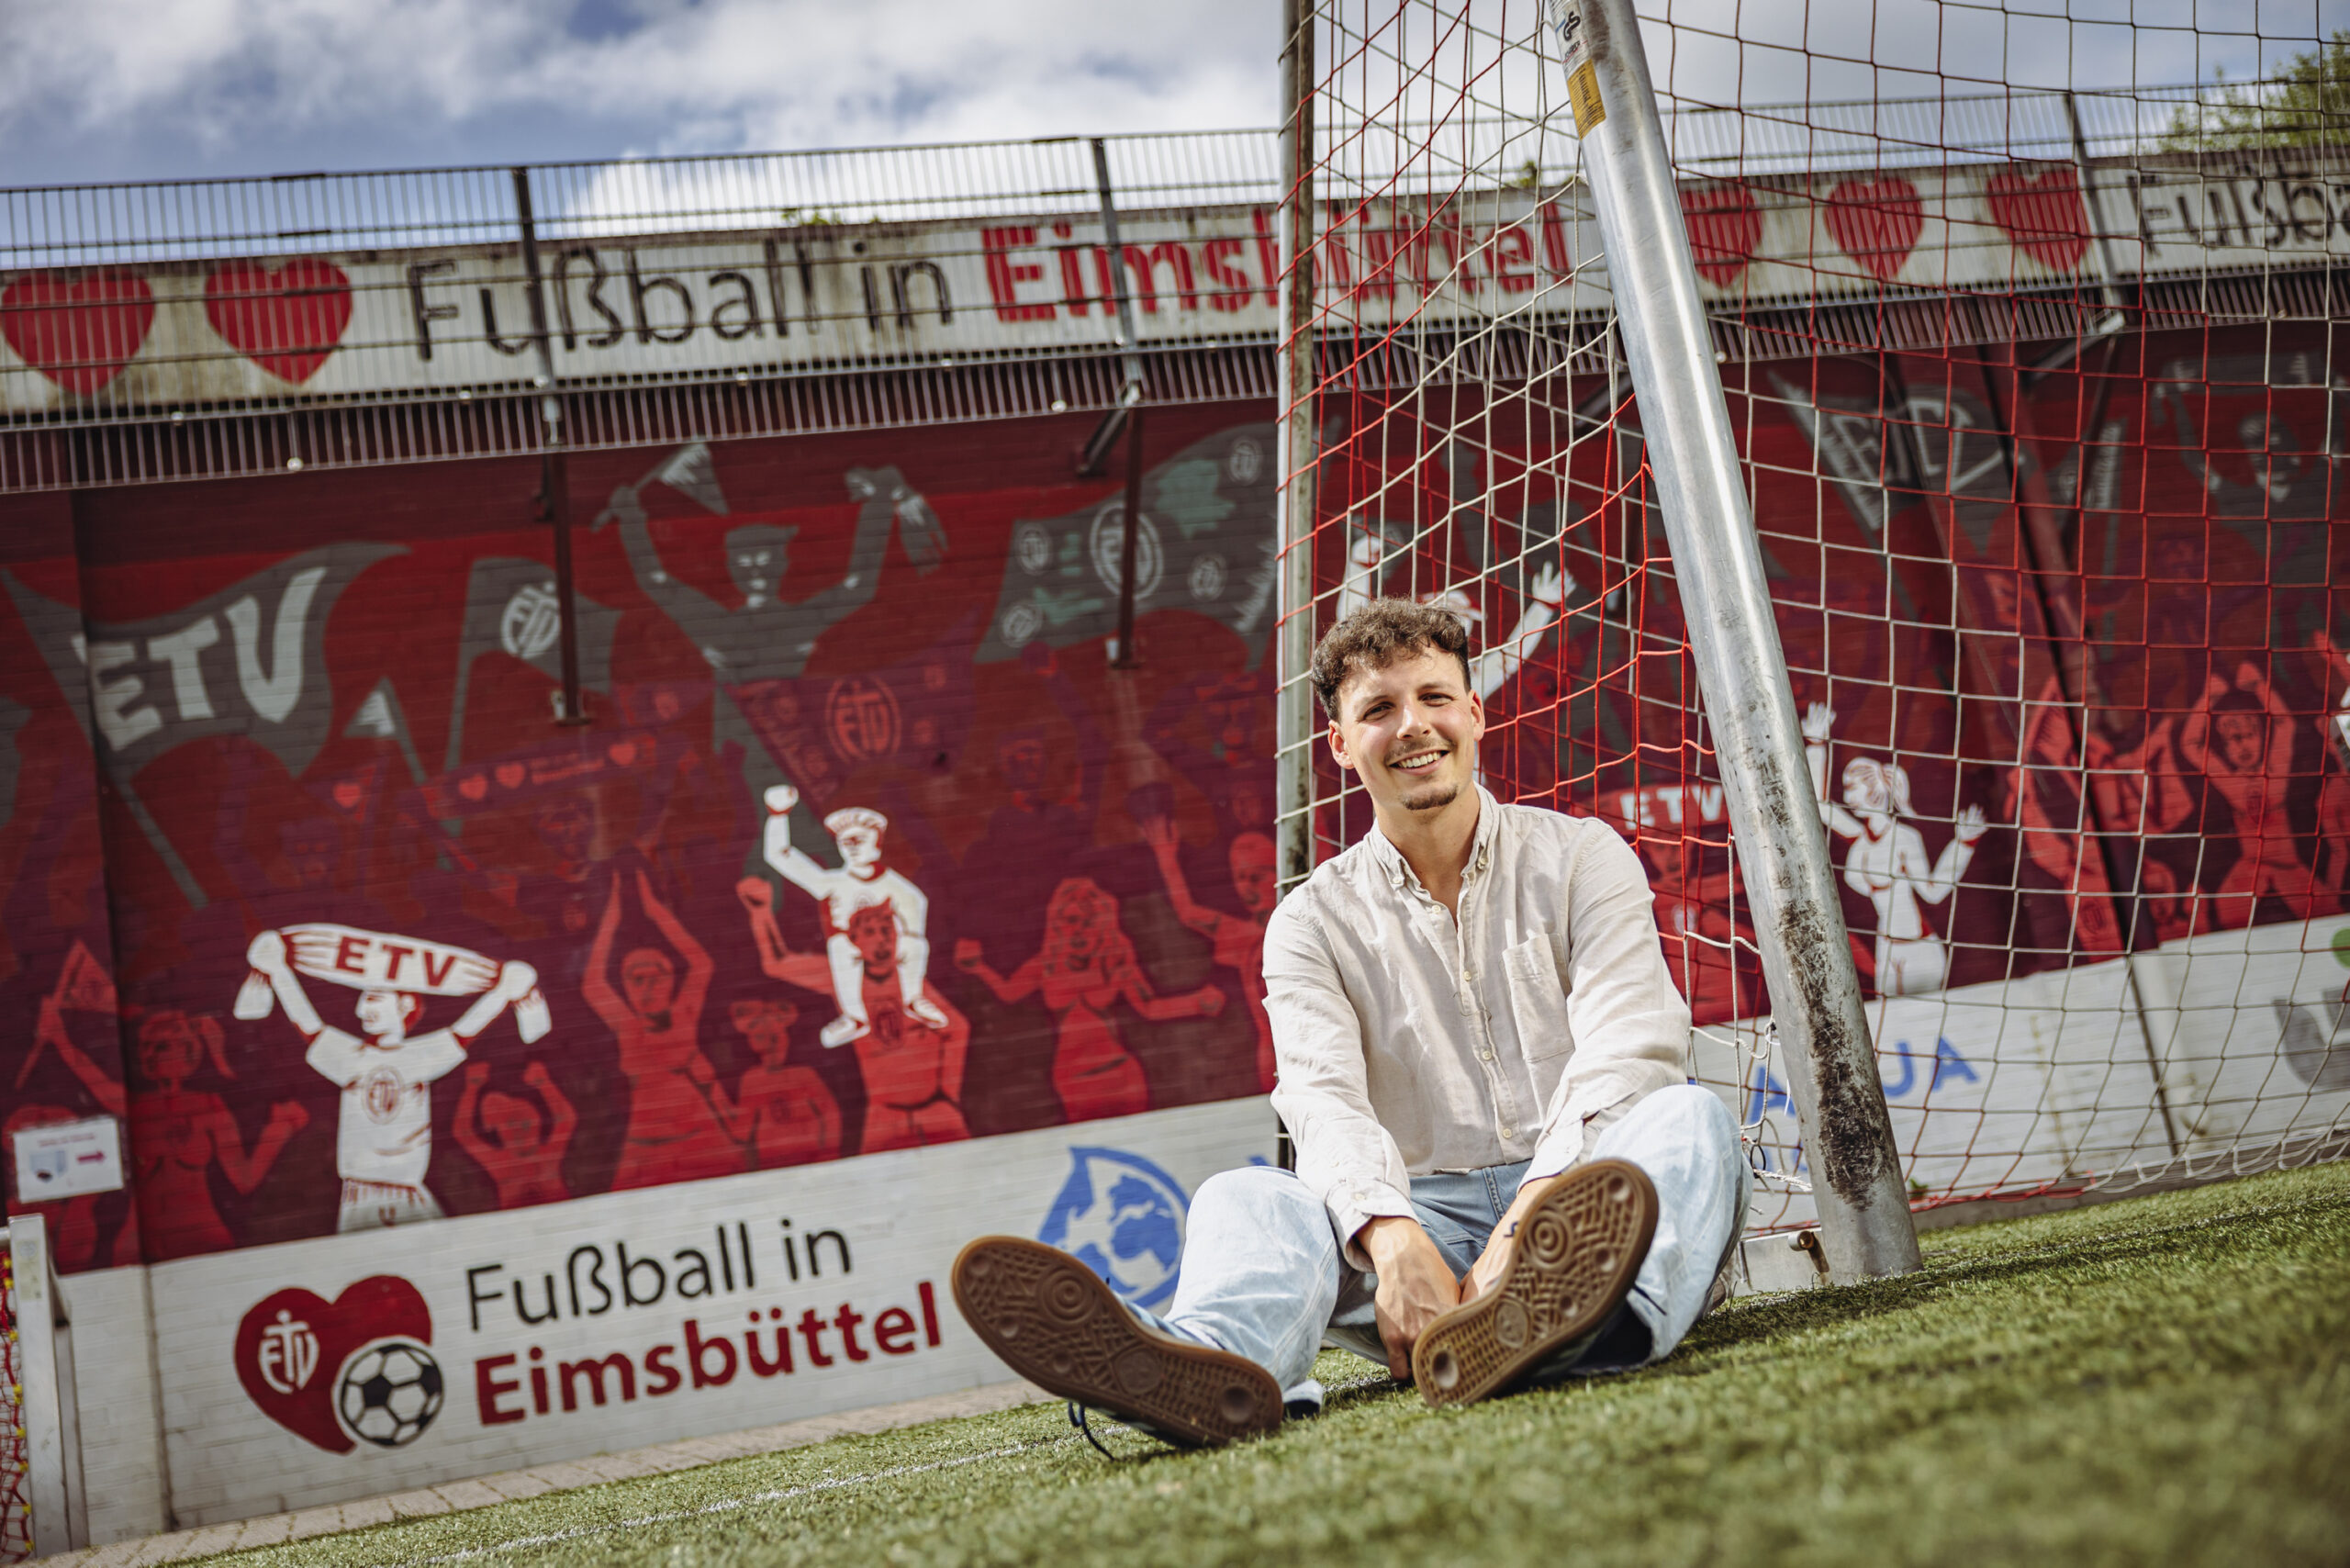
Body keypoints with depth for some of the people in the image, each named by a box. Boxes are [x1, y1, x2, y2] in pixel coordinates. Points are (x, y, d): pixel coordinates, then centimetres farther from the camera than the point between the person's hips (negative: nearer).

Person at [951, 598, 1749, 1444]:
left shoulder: (1580, 858, 9)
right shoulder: (1315, 922, 11)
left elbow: (1625, 1049, -8)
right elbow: (1324, 1098, -8)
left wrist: (1535, 1211, -28)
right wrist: (1390, 1236, -32)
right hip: (1423, 1211, 1)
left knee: (1692, 1117, -30)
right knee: (1242, 1197, -24)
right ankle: (1212, 1364, -62)